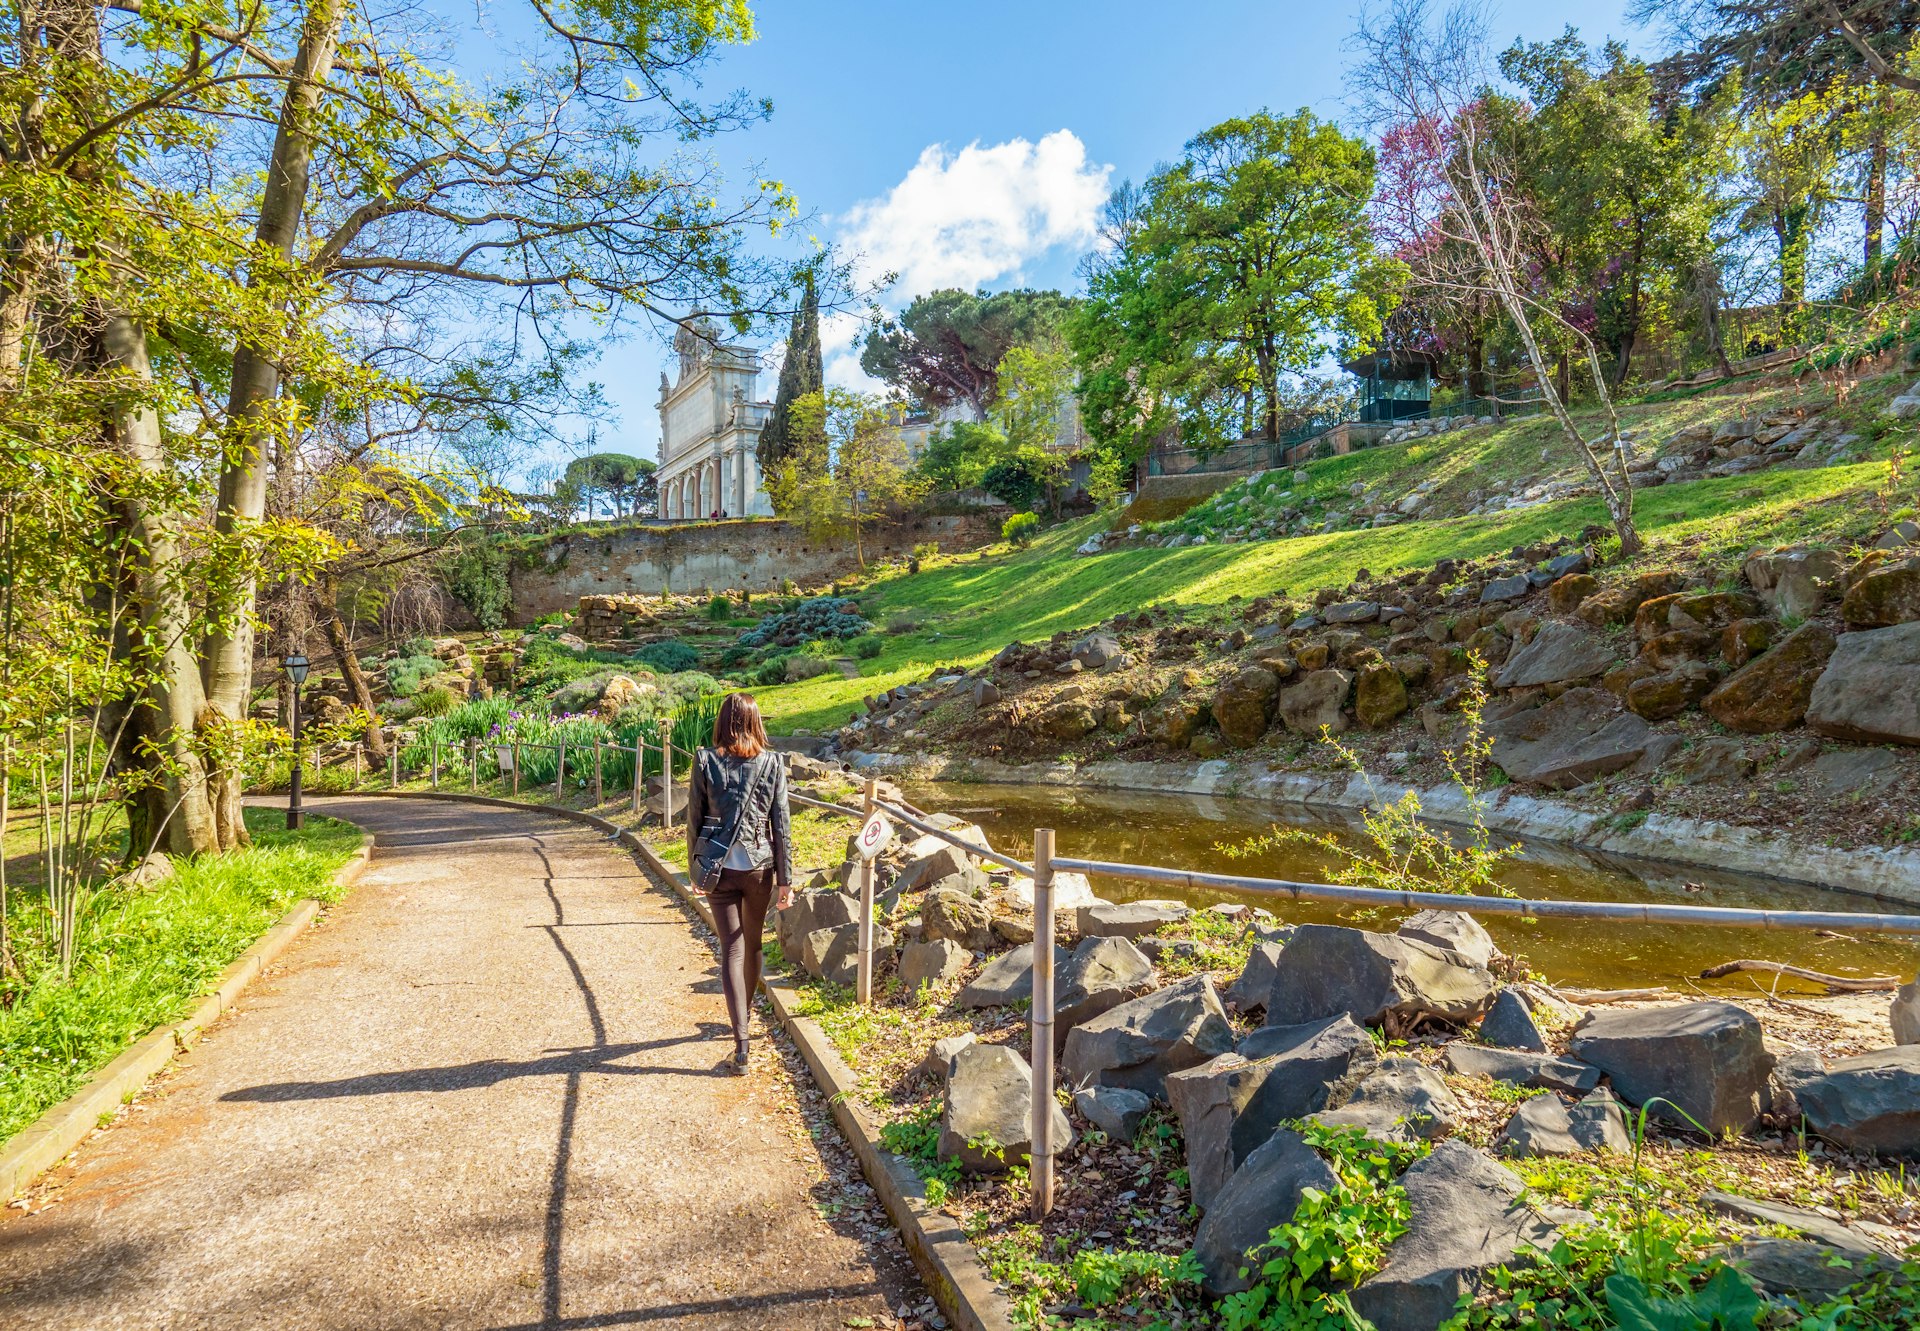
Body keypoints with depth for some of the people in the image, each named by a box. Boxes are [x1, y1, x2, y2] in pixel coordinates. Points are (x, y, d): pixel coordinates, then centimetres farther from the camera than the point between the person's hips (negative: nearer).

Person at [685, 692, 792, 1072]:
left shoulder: (705, 761, -6)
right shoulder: (772, 763, -5)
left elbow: (694, 818, -1)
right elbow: (782, 824, -5)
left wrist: (695, 868, 12)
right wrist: (786, 880, 0)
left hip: (718, 867, -1)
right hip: (760, 866, 1)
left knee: (732, 950, 3)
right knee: (752, 944, 21)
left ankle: (741, 1041, -6)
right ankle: (745, 1013, 41)